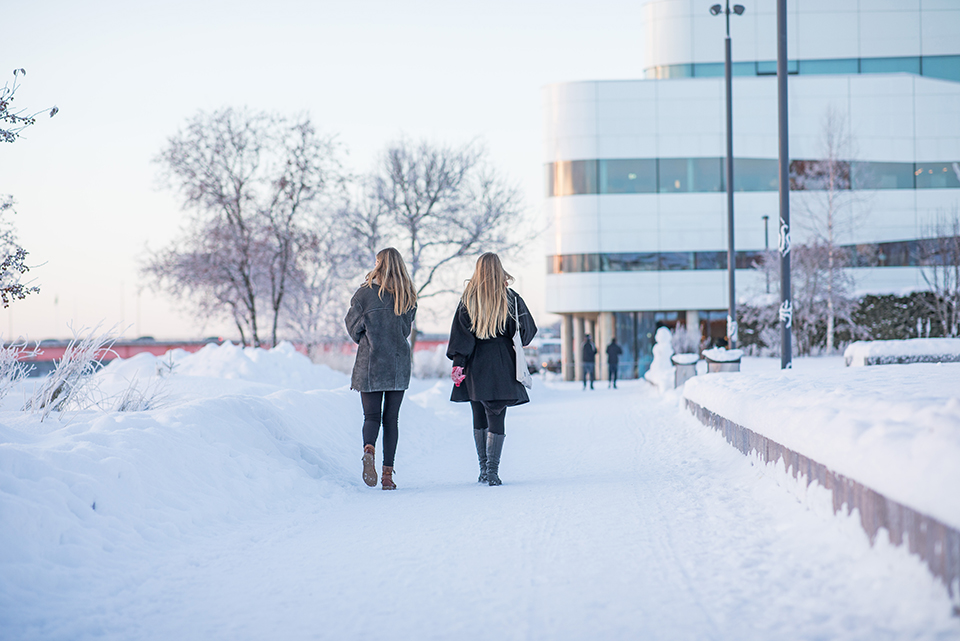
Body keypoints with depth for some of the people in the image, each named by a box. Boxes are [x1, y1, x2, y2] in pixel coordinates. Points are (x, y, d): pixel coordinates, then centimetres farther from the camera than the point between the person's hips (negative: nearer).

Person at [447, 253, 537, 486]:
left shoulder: (468, 299, -2)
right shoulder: (511, 298, -2)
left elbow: (460, 333, -7)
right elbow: (528, 329, 5)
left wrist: (458, 362, -6)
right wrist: (514, 346, 23)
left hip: (475, 363, 1)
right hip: (502, 363, -1)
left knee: (479, 418, 12)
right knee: (496, 418, -3)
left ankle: (483, 470, 15)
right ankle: (492, 471, -12)